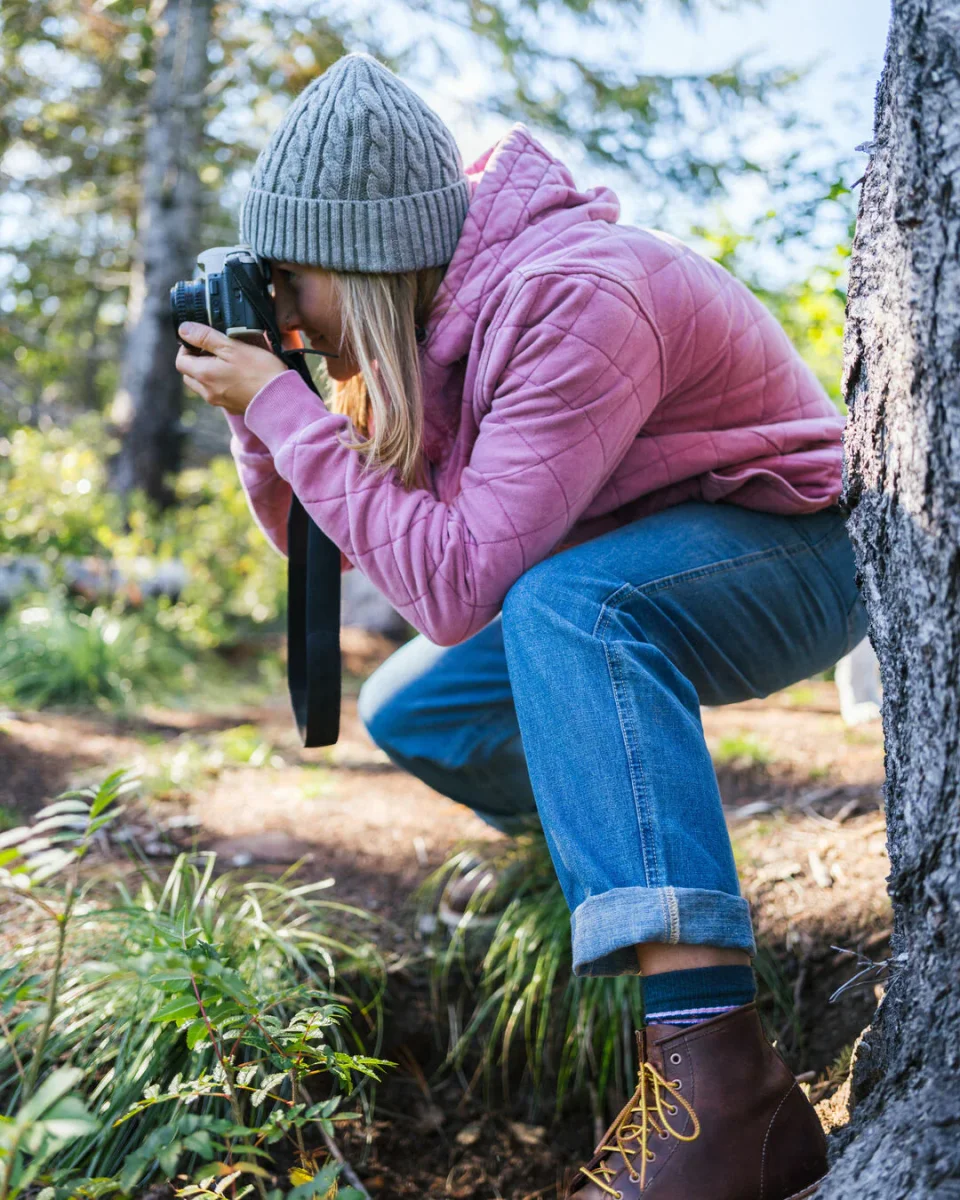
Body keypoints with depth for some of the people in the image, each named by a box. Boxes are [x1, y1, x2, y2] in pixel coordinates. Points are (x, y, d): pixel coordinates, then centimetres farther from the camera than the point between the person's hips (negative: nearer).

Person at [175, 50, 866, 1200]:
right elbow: (325, 538, 3)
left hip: (802, 555, -8)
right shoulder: (425, 316, -4)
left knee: (565, 601, -37)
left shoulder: (575, 301, -30)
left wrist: (283, 404, -30)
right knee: (407, 713, -2)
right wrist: (252, 405, -12)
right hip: (627, 574, 8)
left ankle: (718, 1078, -42)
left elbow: (459, 583, -34)